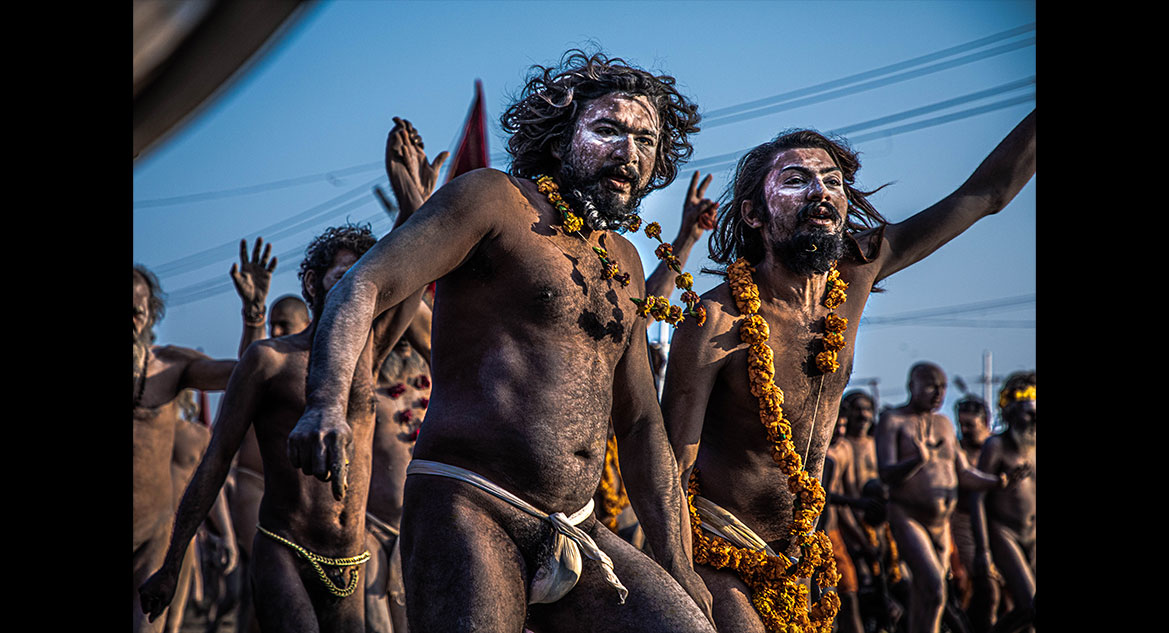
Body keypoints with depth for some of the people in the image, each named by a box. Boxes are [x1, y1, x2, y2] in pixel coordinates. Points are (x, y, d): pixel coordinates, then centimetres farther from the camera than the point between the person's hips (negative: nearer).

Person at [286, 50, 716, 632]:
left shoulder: (623, 264, 20)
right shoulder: (494, 200, 0)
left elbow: (641, 425, 23)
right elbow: (362, 286, -13)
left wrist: (675, 566, 17)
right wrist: (327, 404, -32)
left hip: (573, 536, 6)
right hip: (468, 512, -6)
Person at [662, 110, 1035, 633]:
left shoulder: (855, 274, -3)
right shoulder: (715, 324, -20)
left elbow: (989, 192, 2)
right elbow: (672, 471, -17)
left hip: (792, 552, 7)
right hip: (714, 554, -6)